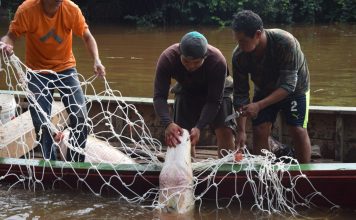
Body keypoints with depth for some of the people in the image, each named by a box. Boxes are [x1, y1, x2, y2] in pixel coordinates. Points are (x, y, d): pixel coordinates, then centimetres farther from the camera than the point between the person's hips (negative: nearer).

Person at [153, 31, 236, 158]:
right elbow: (159, 96, -33)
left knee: (225, 132, -16)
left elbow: (214, 101, -30)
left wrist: (199, 127, -43)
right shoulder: (167, 59, -34)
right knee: (182, 135, -4)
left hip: (217, 90, -2)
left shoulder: (218, 62, -37)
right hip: (186, 90, 2)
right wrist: (168, 123, -50)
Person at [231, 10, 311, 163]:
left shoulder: (286, 43, -38)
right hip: (264, 90, 3)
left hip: (294, 89, -3)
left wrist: (259, 105, -45)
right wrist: (241, 130, -23)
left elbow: (288, 85, -36)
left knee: (298, 130, -12)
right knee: (259, 131, -8)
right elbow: (240, 94, -19)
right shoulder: (239, 56, -26)